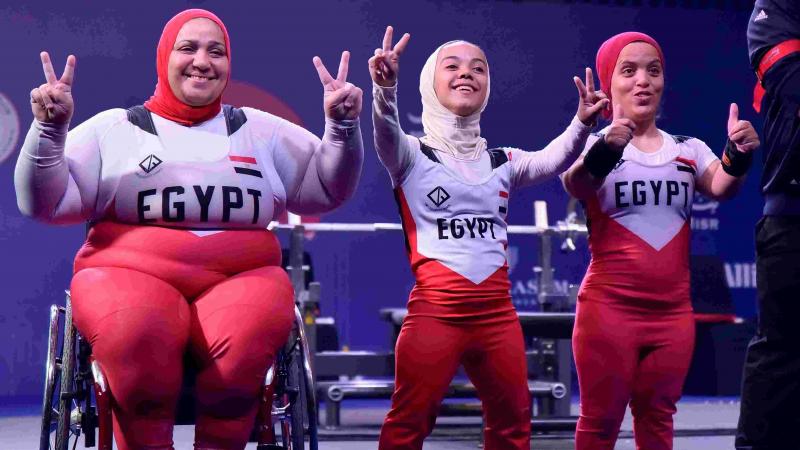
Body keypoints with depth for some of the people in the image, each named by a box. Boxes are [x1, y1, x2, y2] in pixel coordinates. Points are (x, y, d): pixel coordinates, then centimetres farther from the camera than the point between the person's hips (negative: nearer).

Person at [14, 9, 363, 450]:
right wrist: (49, 129, -9)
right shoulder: (114, 129, 12)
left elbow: (327, 189, 16)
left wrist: (342, 126, 0)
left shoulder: (261, 131, 19)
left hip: (241, 279, 2)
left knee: (248, 336, -35)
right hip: (129, 276, -1)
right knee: (135, 332, -38)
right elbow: (45, 202, 6)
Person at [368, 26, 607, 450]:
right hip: (435, 312, -5)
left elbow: (552, 160, -4)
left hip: (498, 313, 5)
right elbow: (387, 134, -21)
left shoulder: (502, 161, 13)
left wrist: (582, 121, -24)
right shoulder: (412, 155, 0)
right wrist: (385, 88, -43)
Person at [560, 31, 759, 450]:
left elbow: (720, 186, -10)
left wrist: (738, 157, -34)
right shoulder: (595, 145, -5)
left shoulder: (688, 150, 9)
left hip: (673, 312, 4)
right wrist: (605, 151, -50)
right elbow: (574, 184, -28)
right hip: (609, 308, -4)